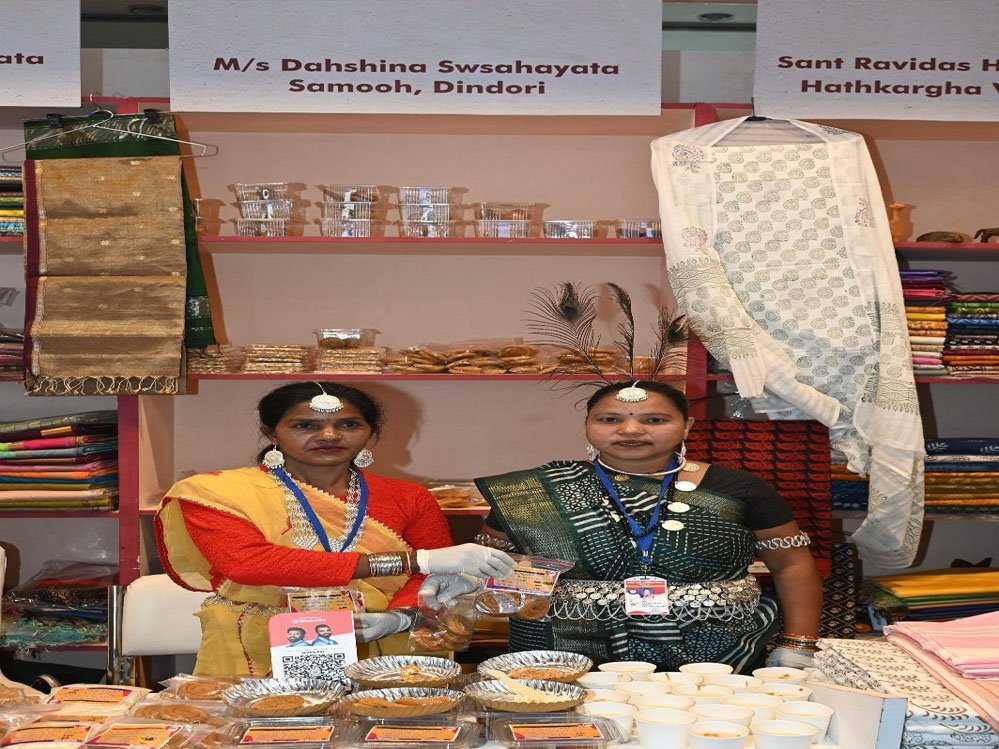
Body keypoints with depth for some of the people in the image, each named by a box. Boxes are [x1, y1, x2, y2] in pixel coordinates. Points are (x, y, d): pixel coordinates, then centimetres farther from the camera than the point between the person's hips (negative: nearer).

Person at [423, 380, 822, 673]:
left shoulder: (734, 490, 5)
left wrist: (798, 645, 2)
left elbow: (793, 565, 11)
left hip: (713, 667, 1)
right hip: (565, 670, -1)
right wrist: (466, 575, -8)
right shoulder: (539, 491, 5)